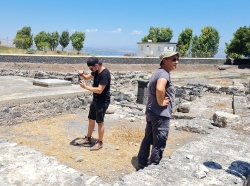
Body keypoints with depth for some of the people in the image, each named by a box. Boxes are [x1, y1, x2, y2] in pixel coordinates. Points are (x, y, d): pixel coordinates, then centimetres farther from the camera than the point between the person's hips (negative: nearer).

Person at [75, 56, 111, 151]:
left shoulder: (105, 74, -25)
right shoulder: (96, 71, 4)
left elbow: (99, 90, -28)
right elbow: (87, 77, 17)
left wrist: (85, 87, -22)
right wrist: (82, 75, -6)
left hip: (102, 102, -9)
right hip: (95, 100, 9)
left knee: (100, 122, 2)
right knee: (91, 119, 18)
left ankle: (100, 142, 17)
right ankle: (88, 139, 33)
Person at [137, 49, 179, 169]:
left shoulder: (158, 72, 14)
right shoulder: (164, 73, -17)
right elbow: (160, 89, -39)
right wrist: (161, 103, -23)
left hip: (151, 112, 10)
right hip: (161, 114, -10)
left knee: (147, 140, 19)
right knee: (159, 145, 1)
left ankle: (142, 166, 31)